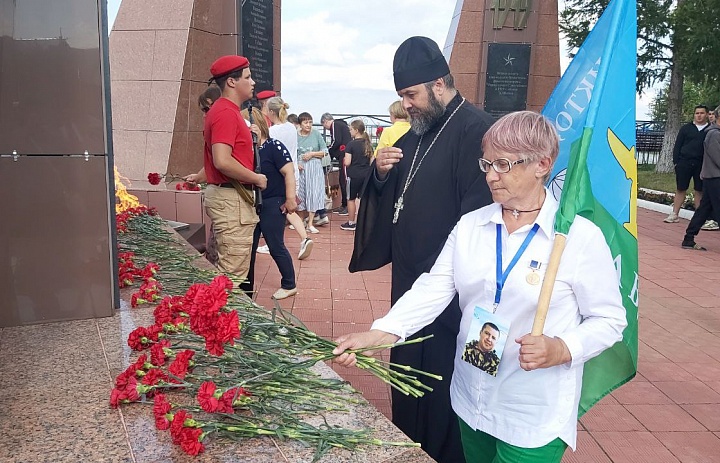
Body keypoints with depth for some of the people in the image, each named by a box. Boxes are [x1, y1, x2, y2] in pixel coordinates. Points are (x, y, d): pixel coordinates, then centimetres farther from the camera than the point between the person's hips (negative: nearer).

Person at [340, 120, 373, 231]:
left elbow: (347, 162, -16)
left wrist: (344, 160, 4)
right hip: (366, 175, 5)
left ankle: (351, 223, 16)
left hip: (353, 175, -5)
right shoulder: (368, 144, 5)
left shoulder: (351, 144, -12)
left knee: (351, 199, 9)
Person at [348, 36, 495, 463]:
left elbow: (479, 219, -20)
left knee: (441, 382, 5)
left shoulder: (475, 130, -16)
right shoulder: (417, 132, 11)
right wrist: (382, 173, -4)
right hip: (410, 278, 8)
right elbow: (393, 200, 16)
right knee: (408, 370, 20)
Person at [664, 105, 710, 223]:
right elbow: (677, 146, 5)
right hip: (684, 163, 0)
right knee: (681, 189, 5)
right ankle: (674, 215, 9)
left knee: (699, 191, 5)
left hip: (701, 165, 0)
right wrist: (676, 161, -2)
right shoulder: (686, 128, 6)